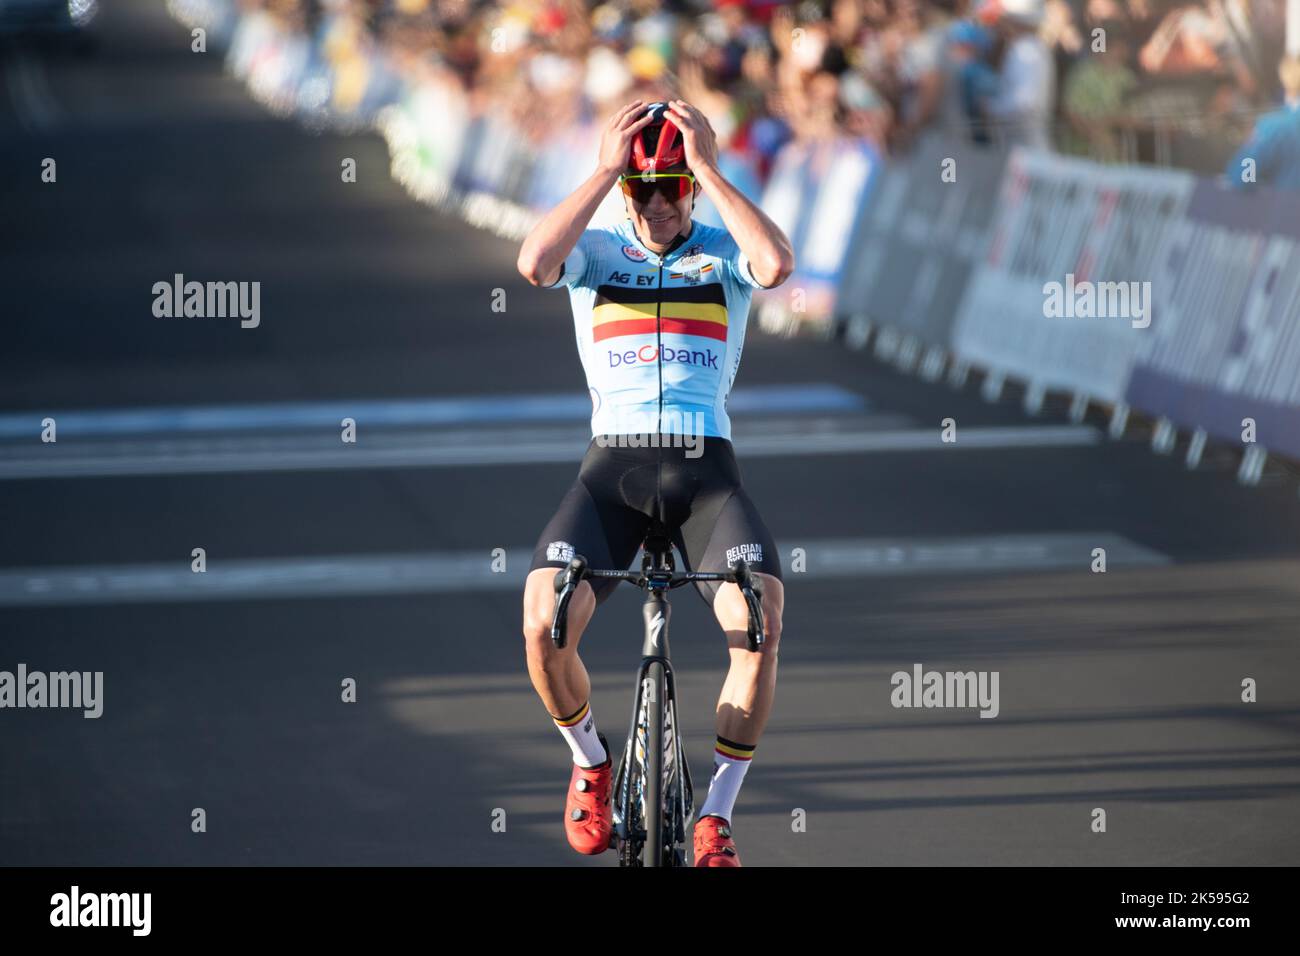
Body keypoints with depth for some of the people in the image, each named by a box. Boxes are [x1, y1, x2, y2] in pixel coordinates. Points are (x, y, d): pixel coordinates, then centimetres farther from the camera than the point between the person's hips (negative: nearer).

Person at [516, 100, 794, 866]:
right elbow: (534, 262, -15)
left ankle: (718, 816, -10)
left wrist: (709, 169, -13)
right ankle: (591, 761, 8)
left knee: (760, 621, -26)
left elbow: (778, 264, -17)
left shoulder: (723, 251, 8)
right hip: (613, 465, 0)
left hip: (706, 466, 0)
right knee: (544, 622, -24)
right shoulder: (597, 251, 9)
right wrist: (604, 171, -12)